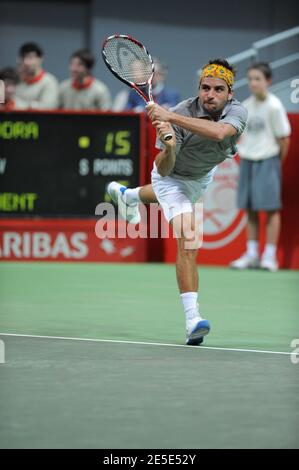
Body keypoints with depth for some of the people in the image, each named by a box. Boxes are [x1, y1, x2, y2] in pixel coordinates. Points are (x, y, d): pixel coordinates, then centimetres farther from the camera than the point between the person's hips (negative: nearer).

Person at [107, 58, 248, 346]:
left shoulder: (237, 112, -31)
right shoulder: (181, 113, -35)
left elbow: (219, 132, -56)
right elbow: (164, 171, -32)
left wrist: (171, 116, -59)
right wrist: (169, 148, -54)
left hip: (203, 175, 5)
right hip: (173, 175, -5)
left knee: (167, 195, 38)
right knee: (187, 239, -25)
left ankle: (127, 195, 75)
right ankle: (192, 318, -30)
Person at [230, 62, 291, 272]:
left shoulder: (274, 106, -11)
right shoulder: (246, 106, 6)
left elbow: (284, 139, -8)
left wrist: (277, 162, -1)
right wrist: (245, 153, 6)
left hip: (268, 160, -6)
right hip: (247, 160, 6)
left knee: (271, 208, -2)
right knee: (251, 209, 7)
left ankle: (270, 256, 0)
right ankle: (251, 254, 12)